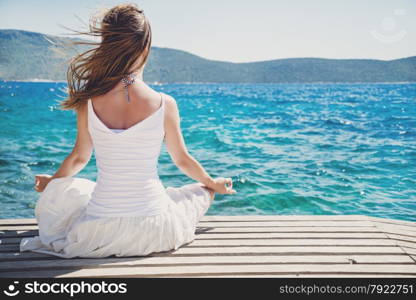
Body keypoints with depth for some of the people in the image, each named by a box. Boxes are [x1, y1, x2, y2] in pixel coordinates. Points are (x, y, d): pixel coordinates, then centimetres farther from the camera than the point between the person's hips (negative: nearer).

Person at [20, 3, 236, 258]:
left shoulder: (89, 102, -9)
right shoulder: (165, 104, -13)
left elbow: (79, 158, 7)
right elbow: (182, 160, 2)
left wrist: (51, 181, 30)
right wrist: (213, 183, 23)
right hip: (154, 232, -1)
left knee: (60, 190, 32)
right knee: (203, 191, 28)